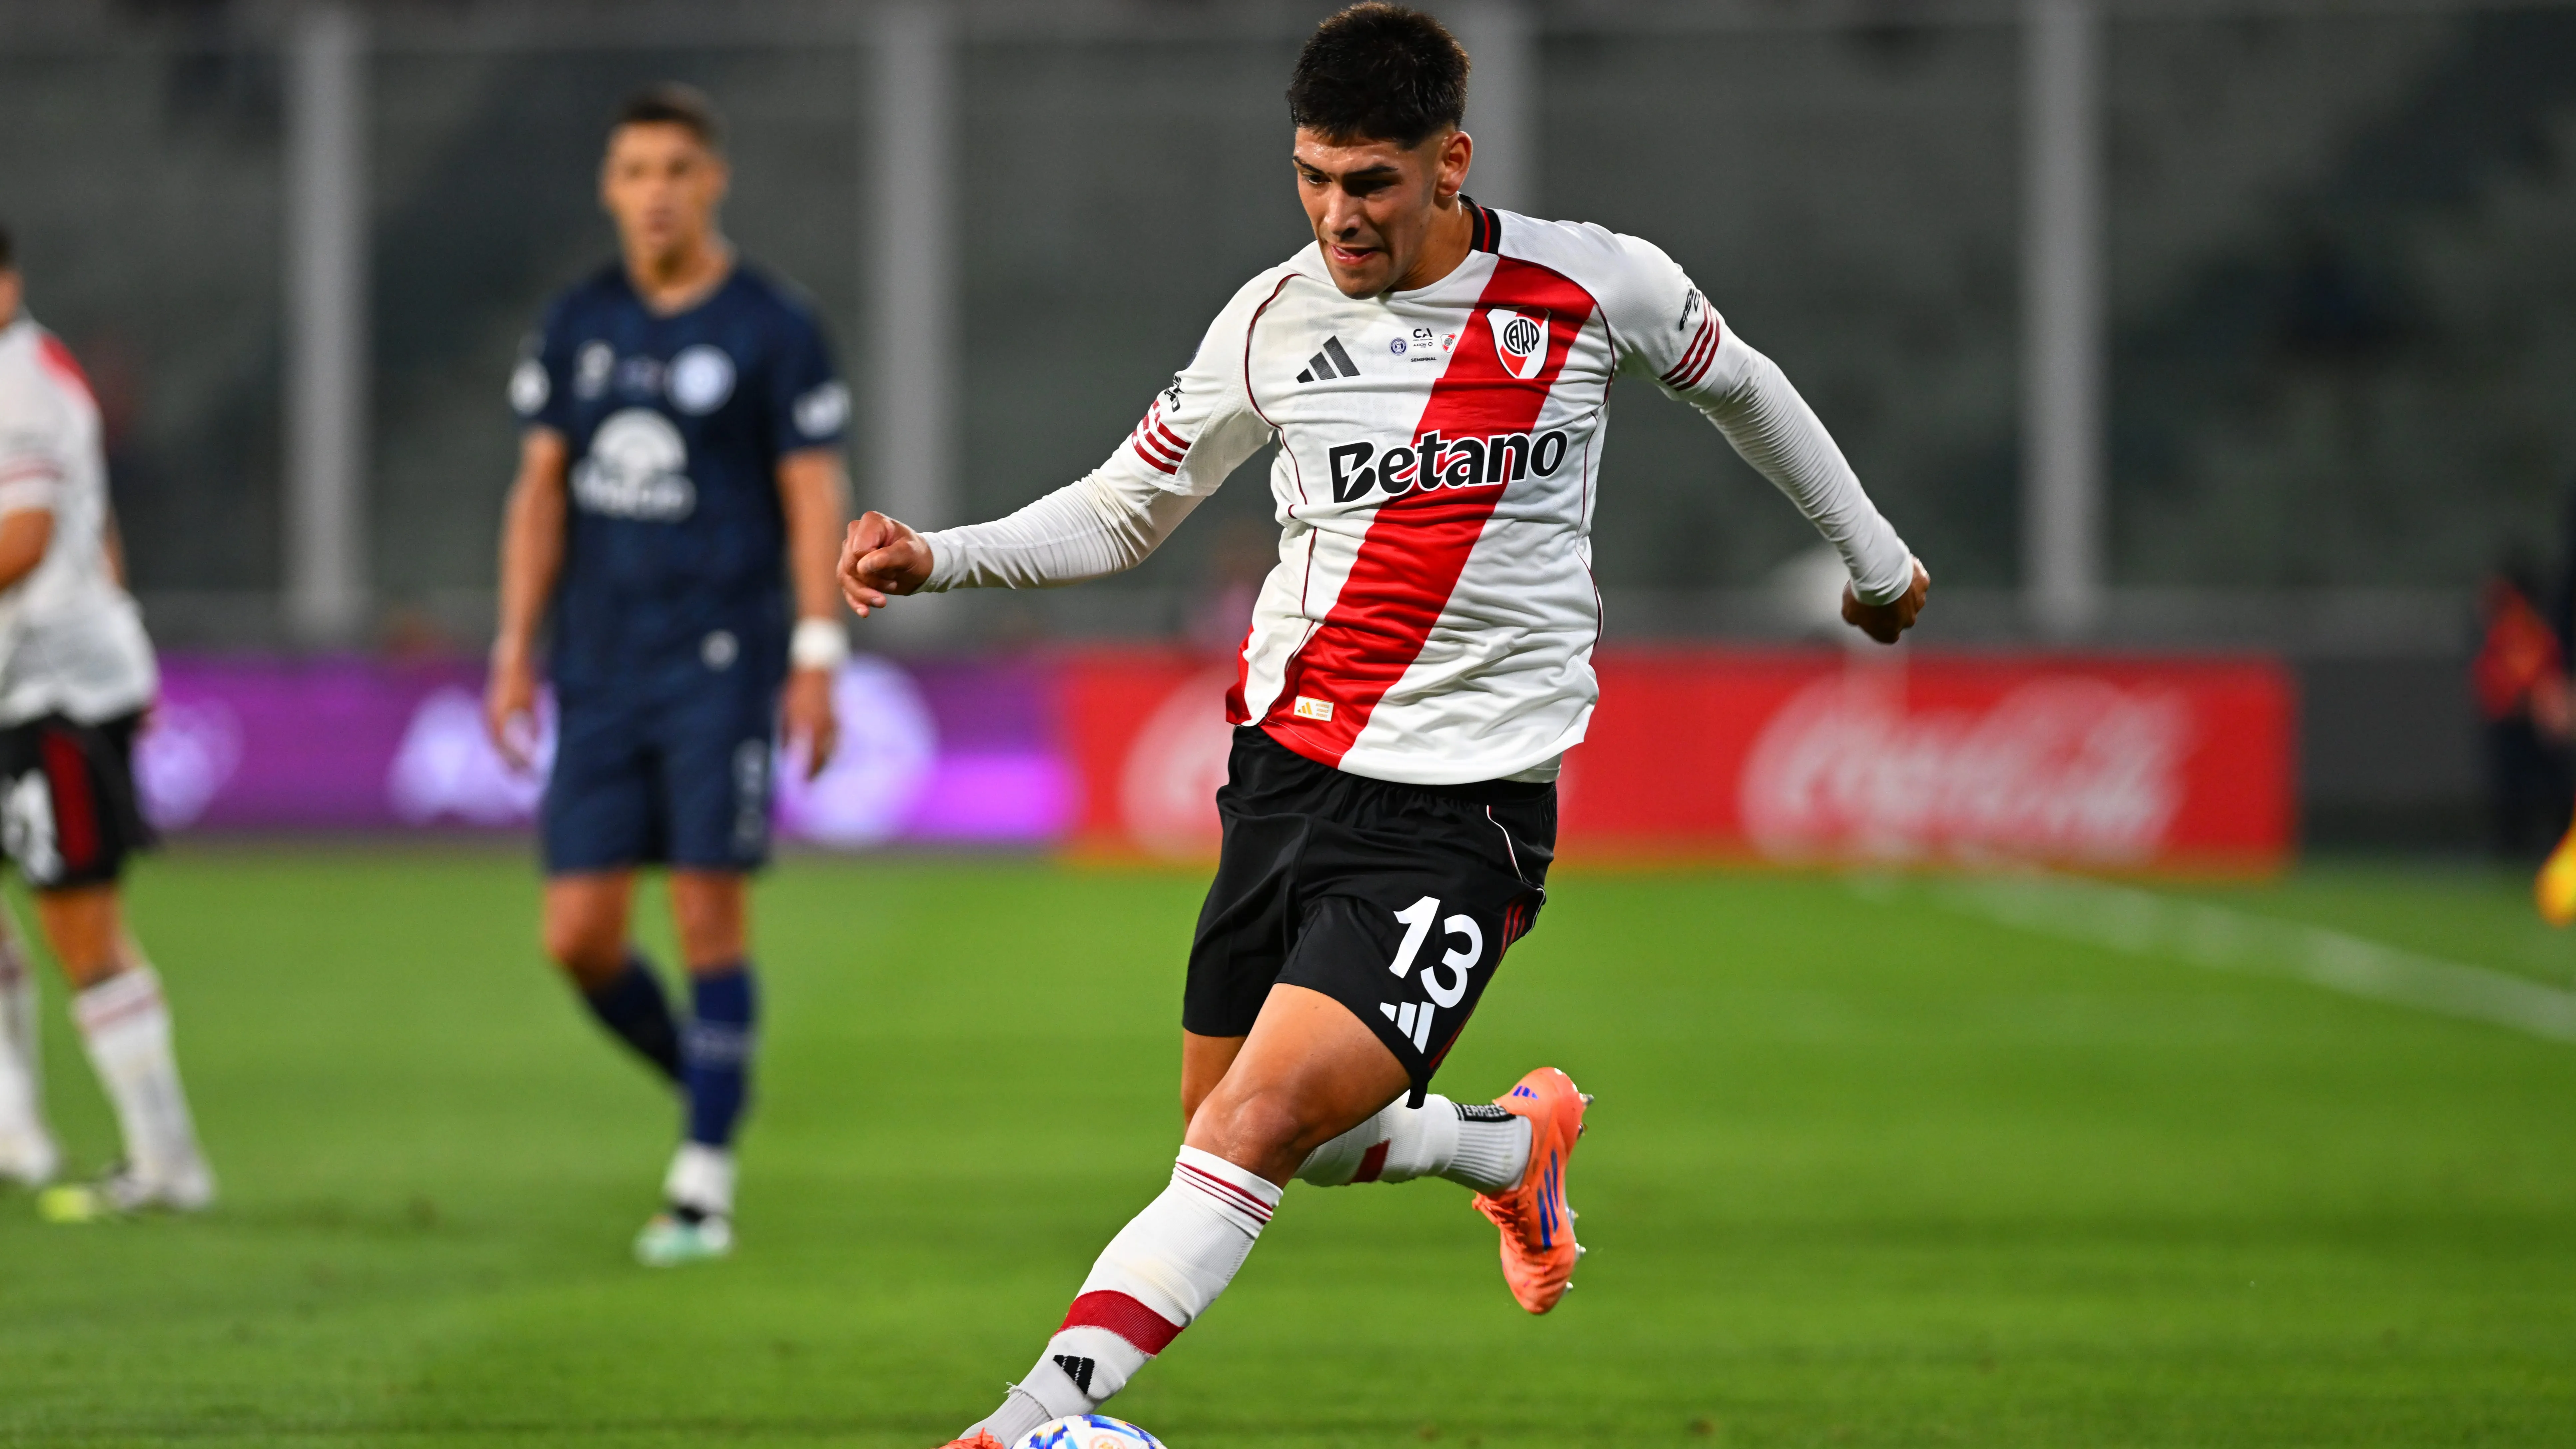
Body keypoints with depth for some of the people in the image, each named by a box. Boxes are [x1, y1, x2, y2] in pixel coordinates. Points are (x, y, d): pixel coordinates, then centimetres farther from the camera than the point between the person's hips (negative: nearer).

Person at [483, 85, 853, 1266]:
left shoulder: (772, 330, -2)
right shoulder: (577, 326, 10)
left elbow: (815, 500, -3)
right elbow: (542, 489, 12)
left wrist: (818, 661, -10)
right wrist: (516, 649, 6)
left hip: (720, 668, -4)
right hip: (598, 676, 4)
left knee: (709, 919, -6)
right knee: (578, 935, -1)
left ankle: (705, 1186, 1)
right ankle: (708, 1093, 23)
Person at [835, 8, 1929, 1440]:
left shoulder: (1597, 287, -5)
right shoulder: (1277, 319, 1)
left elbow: (1736, 380, 17)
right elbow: (1120, 513, 12)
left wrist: (1872, 550, 29)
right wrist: (938, 557, -4)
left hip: (1465, 799, -4)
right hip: (1287, 769, 4)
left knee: (1260, 1128, -18)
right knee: (1251, 1135, 12)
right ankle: (1514, 1142, 39)